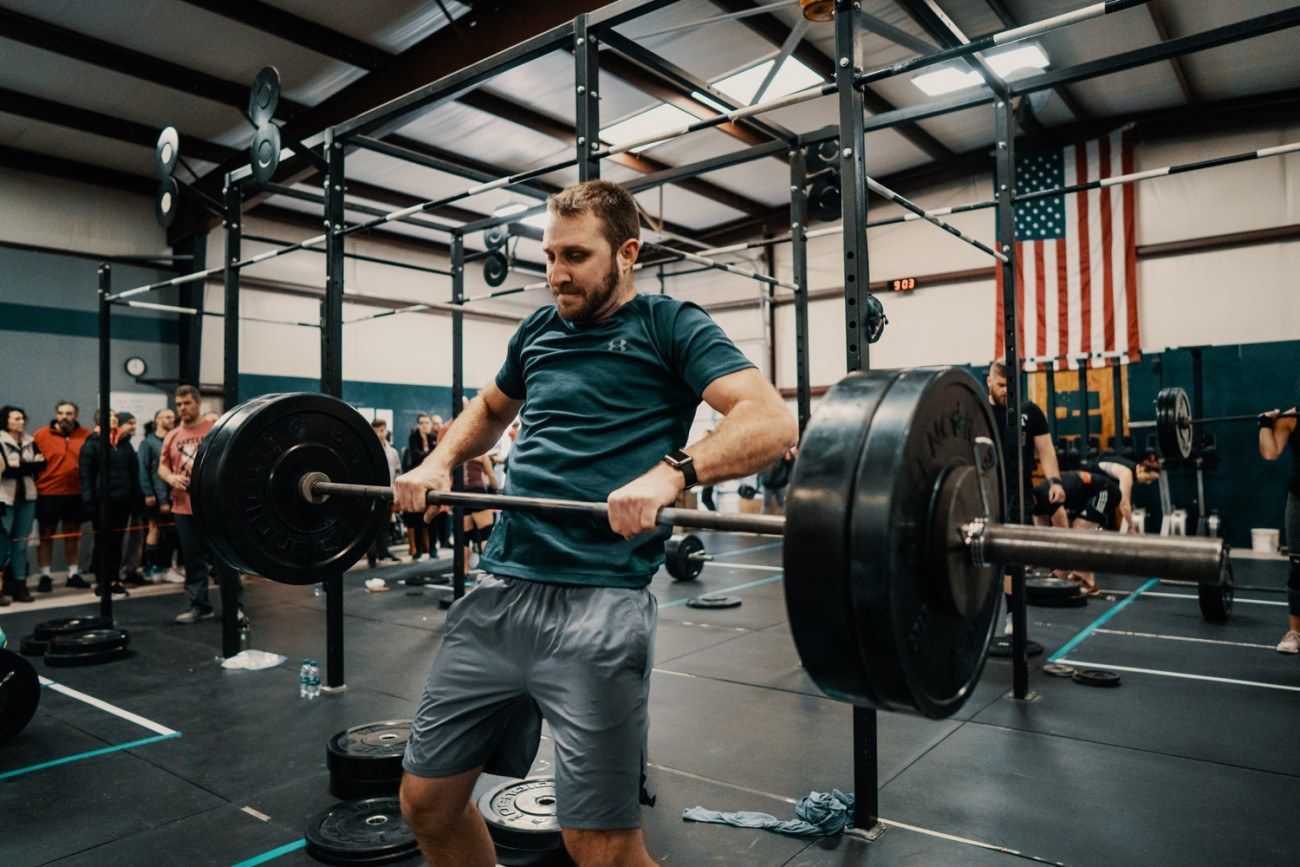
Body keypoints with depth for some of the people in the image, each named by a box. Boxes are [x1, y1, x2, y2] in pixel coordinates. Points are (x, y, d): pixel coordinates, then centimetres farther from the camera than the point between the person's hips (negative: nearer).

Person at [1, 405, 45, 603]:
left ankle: (19, 585, 13)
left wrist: (18, 466, -10)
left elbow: (42, 464, 2)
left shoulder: (30, 442, 12)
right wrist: (31, 465, -12)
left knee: (21, 543, 8)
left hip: (27, 498, 5)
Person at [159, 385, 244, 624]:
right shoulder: (171, 436, 12)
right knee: (192, 559, 11)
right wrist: (171, 477, -5)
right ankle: (199, 606, 22)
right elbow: (162, 466, 16)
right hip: (183, 508, 5)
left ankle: (236, 606, 4)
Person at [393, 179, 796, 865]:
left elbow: (772, 421, -13)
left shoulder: (668, 326, 0)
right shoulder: (539, 330, 17)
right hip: (499, 587, 6)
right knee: (426, 801, 14)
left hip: (596, 602, -6)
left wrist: (671, 472, -30)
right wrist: (441, 460, 14)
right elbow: (490, 408, 34)